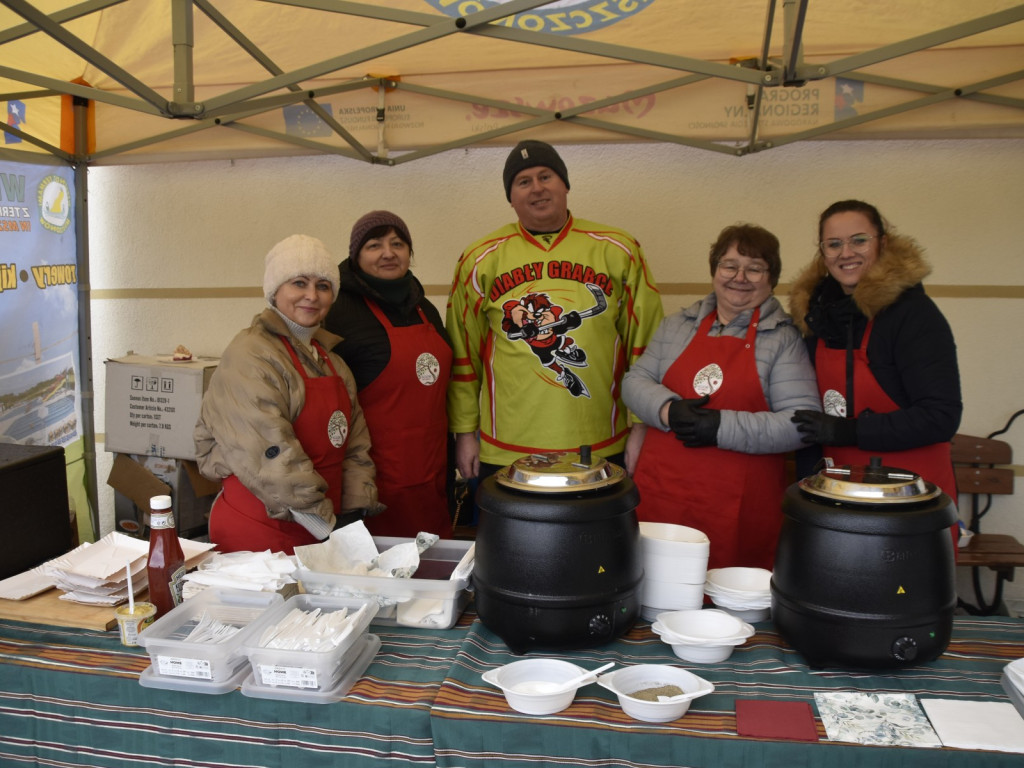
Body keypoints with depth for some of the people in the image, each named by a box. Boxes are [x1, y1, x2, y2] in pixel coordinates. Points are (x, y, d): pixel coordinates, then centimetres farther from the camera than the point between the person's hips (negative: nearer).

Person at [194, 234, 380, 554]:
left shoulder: (332, 361, 14)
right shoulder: (250, 358, -13)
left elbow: (354, 444, 11)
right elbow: (272, 457, -22)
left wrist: (356, 510, -2)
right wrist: (327, 525, -20)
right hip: (257, 532, -7)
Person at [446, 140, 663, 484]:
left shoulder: (618, 250, 3)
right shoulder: (481, 260, 4)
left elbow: (644, 344, 5)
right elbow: (463, 355, 6)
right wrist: (465, 431, 5)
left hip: (602, 448, 0)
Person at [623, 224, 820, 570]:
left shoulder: (785, 339, 0)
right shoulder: (677, 326, 13)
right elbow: (635, 381, 9)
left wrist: (723, 426, -18)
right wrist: (668, 409, -11)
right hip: (661, 493, 3)